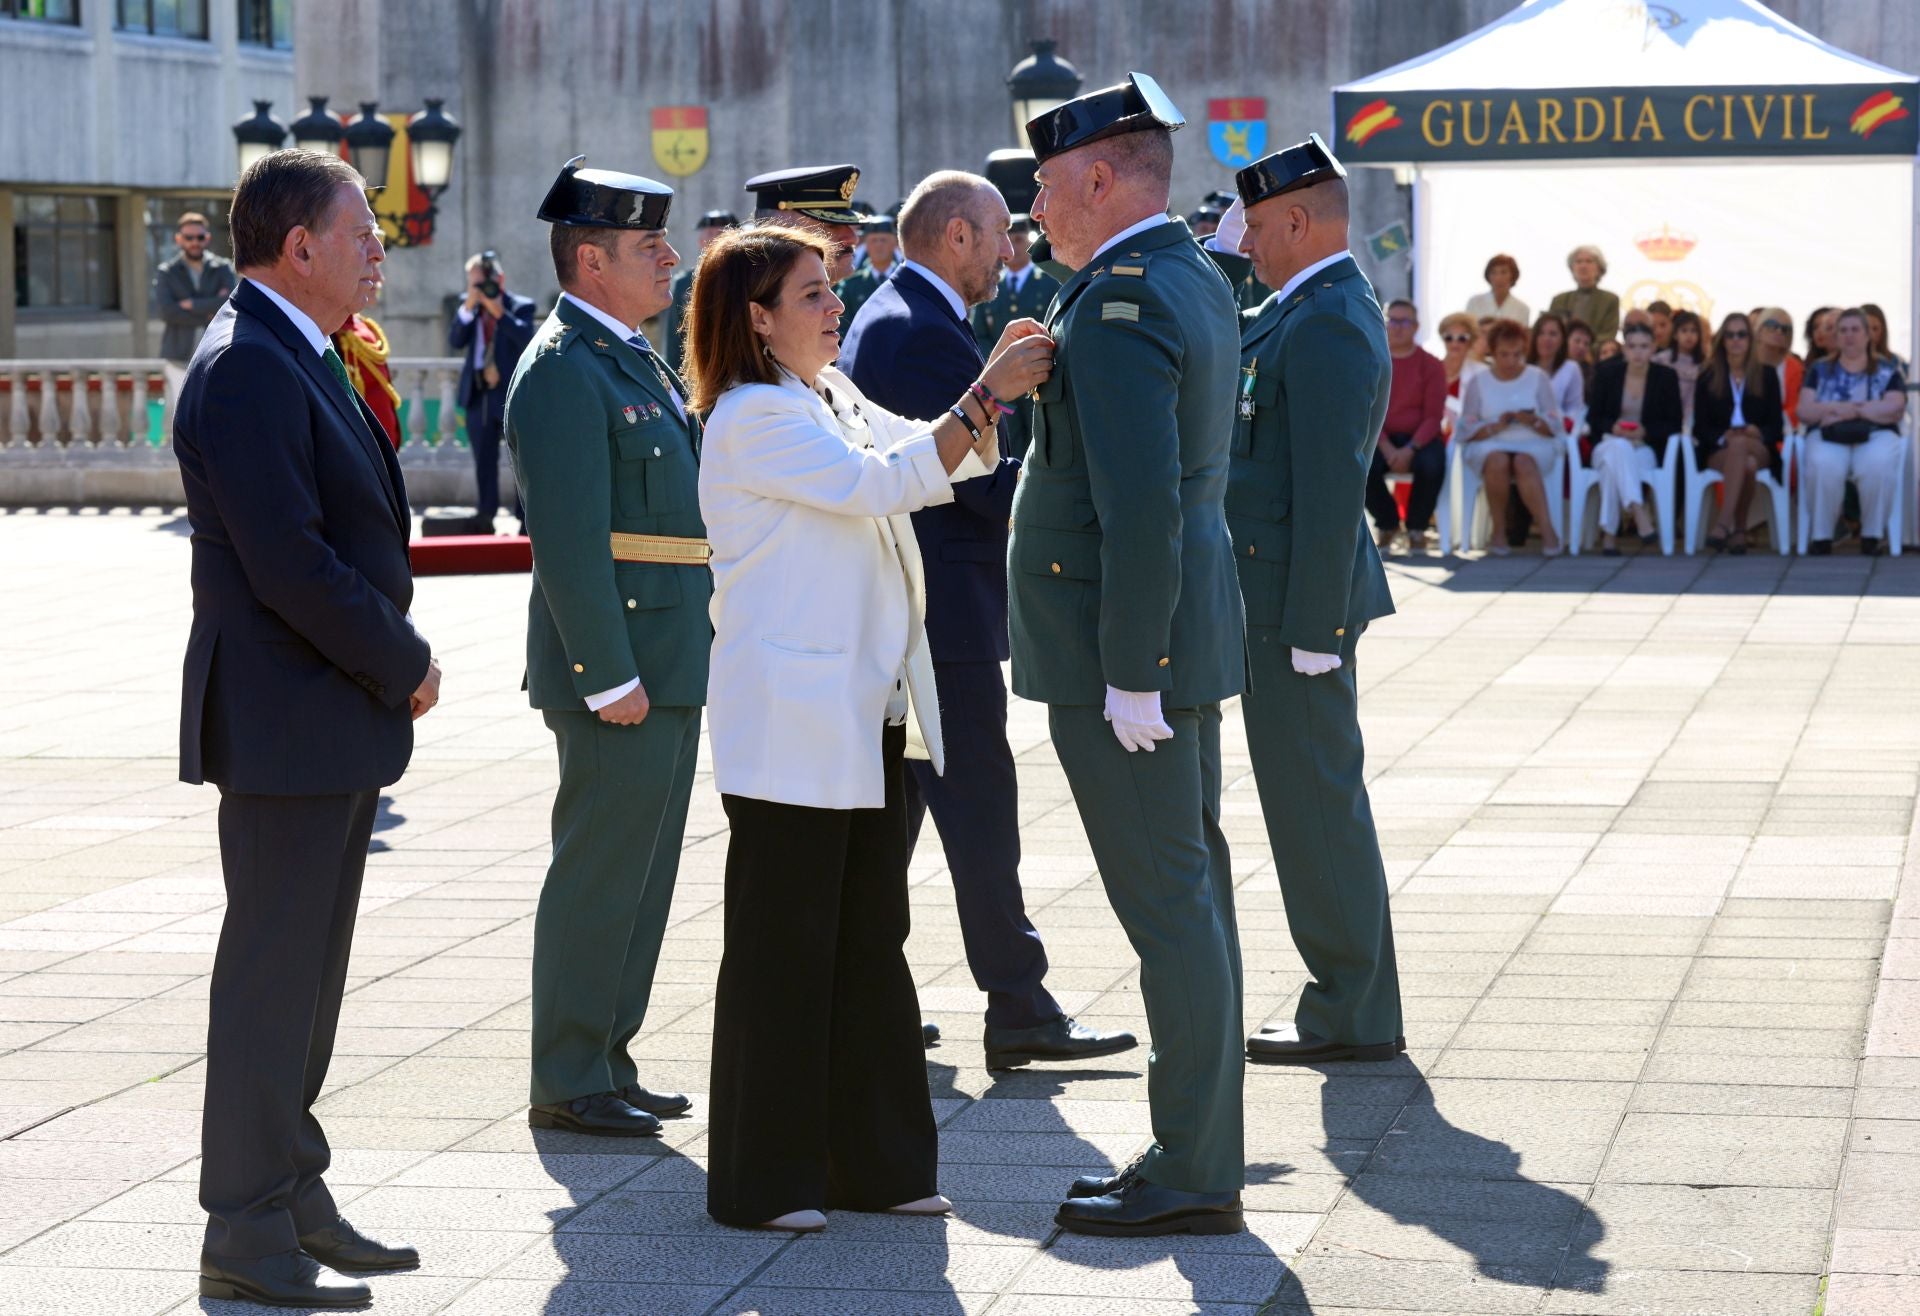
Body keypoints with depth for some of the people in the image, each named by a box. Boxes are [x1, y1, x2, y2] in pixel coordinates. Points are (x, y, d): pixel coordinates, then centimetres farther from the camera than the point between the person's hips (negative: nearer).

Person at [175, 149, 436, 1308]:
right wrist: (406, 664, -14)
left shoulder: (304, 361, 14)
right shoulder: (246, 372, -18)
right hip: (285, 723, -10)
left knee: (309, 966, 16)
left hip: (339, 722, 10)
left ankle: (297, 1199, 26)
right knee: (273, 968, -4)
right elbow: (288, 565, -24)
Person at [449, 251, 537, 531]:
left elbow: (526, 338, -21)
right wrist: (468, 307, -14)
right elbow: (455, 342, -4)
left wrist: (498, 310, -24)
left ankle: (525, 521, 2)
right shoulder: (467, 305, 8)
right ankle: (484, 519, 18)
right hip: (478, 393, 5)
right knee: (483, 461, 11)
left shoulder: (521, 306, -4)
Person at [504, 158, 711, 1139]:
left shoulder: (633, 360, 17)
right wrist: (610, 677, -21)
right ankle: (566, 1084, 3)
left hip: (670, 665, 10)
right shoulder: (565, 371, -15)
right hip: (617, 664, -10)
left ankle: (606, 1061, 22)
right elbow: (570, 541, -20)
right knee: (597, 876, -4)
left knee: (639, 873, 14)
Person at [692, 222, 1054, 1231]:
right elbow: (877, 482, -21)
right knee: (783, 947, -2)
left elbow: (950, 462, 15)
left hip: (868, 719, 9)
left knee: (871, 939, 12)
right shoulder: (753, 417, -12)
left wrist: (996, 389, -1)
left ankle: (875, 1162, 20)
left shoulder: (833, 400, 16)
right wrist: (983, 393, -21)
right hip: (791, 726, -9)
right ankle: (762, 1178, 6)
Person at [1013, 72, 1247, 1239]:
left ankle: (1193, 1175, 0)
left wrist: (1129, 671, -22)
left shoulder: (1121, 301, -18)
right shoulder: (1197, 280, 14)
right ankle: (1201, 1155, 21)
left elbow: (1141, 499, -25)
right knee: (1191, 897, 13)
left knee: (1169, 903, -5)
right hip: (1185, 630, 10)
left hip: (1124, 651, -10)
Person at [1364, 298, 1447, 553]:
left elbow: (1433, 416, -4)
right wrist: (1387, 448, -16)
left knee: (1432, 466, -34)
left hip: (1419, 438, -1)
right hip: (1381, 439, 1)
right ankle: (1387, 524, -1)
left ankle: (1417, 528, -5)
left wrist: (1410, 449, -20)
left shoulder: (1431, 365, 1)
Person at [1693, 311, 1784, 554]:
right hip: (1717, 452, 0)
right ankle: (1738, 530, -39)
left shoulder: (1767, 376, 14)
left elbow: (1776, 425, 7)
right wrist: (1724, 436, -17)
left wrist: (1757, 433, -17)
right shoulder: (1708, 378, 13)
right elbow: (1700, 427, 4)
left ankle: (1724, 524, -43)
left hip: (1760, 450, 0)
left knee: (1740, 444, -39)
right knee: (1747, 465, -38)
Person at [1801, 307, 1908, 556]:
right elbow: (1805, 410, 5)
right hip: (1829, 437, 1)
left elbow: (1894, 409, -4)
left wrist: (1843, 410, -8)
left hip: (1876, 435, -1)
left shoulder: (1888, 370, 13)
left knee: (1878, 465, -37)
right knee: (1824, 466, -36)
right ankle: (1822, 536, -28)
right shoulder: (1820, 370, 17)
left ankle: (1873, 535, -24)